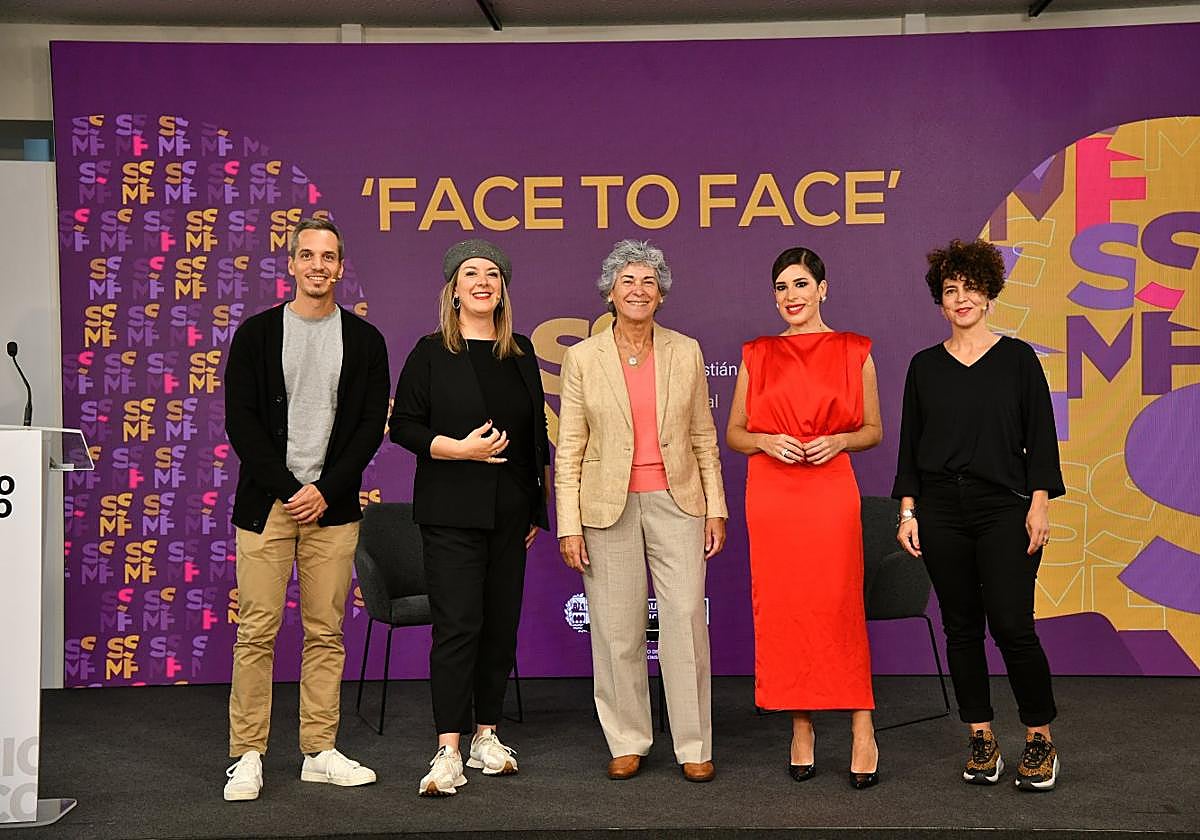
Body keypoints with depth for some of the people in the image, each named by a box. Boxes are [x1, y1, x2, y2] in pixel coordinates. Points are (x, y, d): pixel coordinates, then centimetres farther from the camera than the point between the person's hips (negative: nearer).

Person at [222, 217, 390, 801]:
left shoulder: (364, 340, 8)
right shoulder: (257, 333, 5)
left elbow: (371, 426, 3)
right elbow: (240, 422, -1)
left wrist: (325, 491, -8)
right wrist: (287, 490, -9)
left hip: (333, 507, 1)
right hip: (265, 504, -1)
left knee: (326, 634, 5)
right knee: (257, 632, -1)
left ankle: (320, 752, 14)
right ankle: (247, 757, 8)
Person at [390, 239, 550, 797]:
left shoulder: (520, 353, 12)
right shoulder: (432, 352, 0)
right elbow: (403, 424, -3)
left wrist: (538, 506, 13)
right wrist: (458, 449, -17)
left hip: (510, 513, 5)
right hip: (451, 512, -5)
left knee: (501, 624, 8)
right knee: (458, 625, -10)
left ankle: (487, 736, 20)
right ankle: (448, 752, -5)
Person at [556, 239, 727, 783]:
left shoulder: (685, 353, 6)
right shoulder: (583, 358, 1)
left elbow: (704, 438, 10)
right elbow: (568, 450, 0)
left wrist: (715, 507, 5)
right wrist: (568, 526, -5)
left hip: (676, 500, 1)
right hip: (607, 506, -1)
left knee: (686, 620, -3)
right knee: (616, 627, 4)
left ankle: (694, 746, 8)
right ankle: (627, 742, 19)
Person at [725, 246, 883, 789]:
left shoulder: (853, 353, 7)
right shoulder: (757, 355, 11)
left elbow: (874, 430, 12)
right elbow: (733, 433, 13)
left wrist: (839, 440, -8)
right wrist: (767, 441, -7)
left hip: (830, 493, -2)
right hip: (770, 496, 2)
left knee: (837, 607, -6)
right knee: (781, 609, 2)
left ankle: (862, 732, 4)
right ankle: (801, 730, 14)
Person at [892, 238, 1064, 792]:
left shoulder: (1017, 358, 3)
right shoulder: (925, 365, 9)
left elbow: (1041, 436, 2)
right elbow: (909, 442, 9)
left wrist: (1039, 503, -7)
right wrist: (908, 510, 2)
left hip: (1005, 507, -2)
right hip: (942, 512, 3)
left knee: (1012, 625, -9)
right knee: (961, 627, 6)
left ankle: (1040, 740, 9)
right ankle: (981, 740, 16)